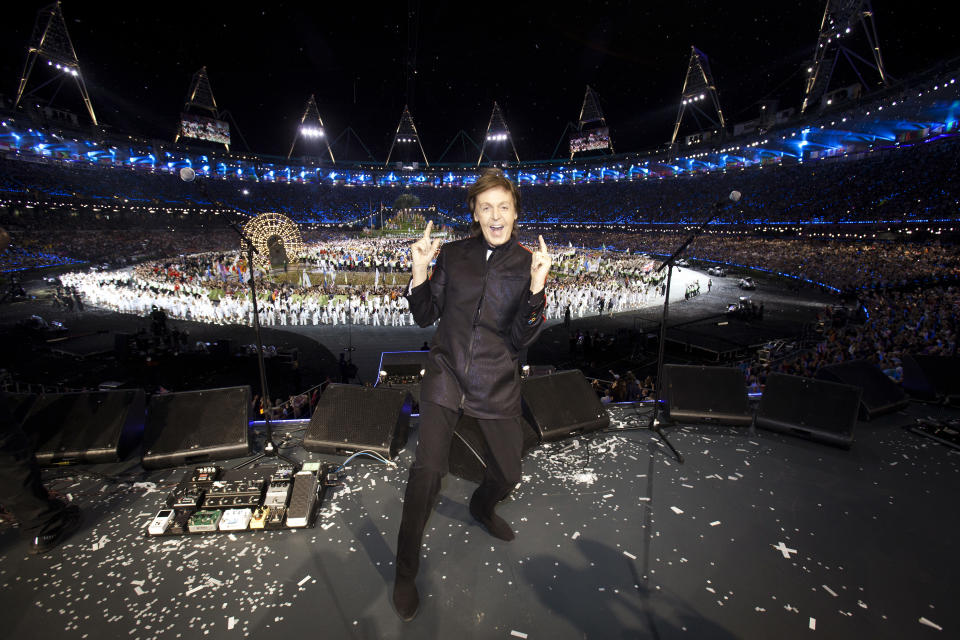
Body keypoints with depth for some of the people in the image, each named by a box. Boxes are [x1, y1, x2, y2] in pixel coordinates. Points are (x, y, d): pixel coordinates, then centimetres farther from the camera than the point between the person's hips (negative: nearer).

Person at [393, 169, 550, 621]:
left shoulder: (526, 263, -2)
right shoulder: (453, 254, 1)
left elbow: (519, 339, -8)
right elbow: (425, 316, 3)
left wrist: (537, 285, -21)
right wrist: (420, 270, -13)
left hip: (497, 383, 1)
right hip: (446, 375, -1)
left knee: (508, 474, 14)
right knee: (427, 470, -11)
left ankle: (482, 507, 53)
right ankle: (406, 571, 16)